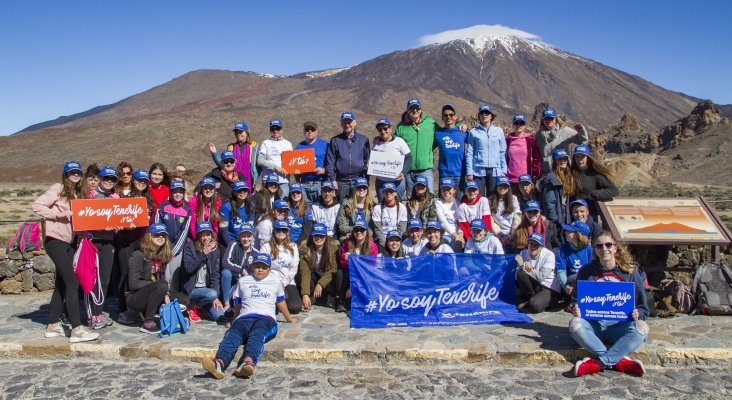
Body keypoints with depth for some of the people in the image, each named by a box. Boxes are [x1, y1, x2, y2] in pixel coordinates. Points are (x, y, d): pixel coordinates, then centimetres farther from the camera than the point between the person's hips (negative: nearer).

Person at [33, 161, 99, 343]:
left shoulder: (77, 193, 16)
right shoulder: (57, 189, -6)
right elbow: (36, 206, -14)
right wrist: (58, 214, -20)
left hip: (68, 242, 8)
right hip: (55, 240, -8)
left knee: (62, 283, 12)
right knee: (72, 282, -13)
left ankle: (53, 325, 21)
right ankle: (77, 329, -14)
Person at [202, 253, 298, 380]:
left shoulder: (275, 282, 24)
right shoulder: (243, 281, 26)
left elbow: (280, 302, 35)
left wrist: (289, 318, 43)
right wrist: (235, 321, 35)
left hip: (266, 318, -1)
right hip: (245, 317, 1)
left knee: (257, 333, -39)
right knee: (233, 333, -36)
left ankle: (248, 362, -69)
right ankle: (219, 362, -65)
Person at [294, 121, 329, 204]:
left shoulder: (325, 145, 4)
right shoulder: (299, 147, 14)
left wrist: (324, 170, -16)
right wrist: (297, 183, 9)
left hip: (320, 182, -3)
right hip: (304, 184, 3)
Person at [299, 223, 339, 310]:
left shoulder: (333, 246, -22)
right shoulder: (305, 248, -22)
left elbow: (334, 269, -23)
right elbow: (305, 272, -27)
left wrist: (320, 284, -33)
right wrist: (305, 294, -35)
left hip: (327, 275, -1)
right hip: (313, 275, 1)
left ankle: (332, 298, -9)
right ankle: (312, 298, -8)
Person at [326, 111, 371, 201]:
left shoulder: (363, 140, 7)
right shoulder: (335, 141, 5)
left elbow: (367, 160, 9)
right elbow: (330, 162, 3)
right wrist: (332, 180, -4)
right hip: (341, 182, 0)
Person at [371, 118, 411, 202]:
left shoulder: (399, 141, -3)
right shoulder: (376, 143, 8)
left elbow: (408, 158, -4)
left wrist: (403, 173, -17)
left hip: (397, 181, -3)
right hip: (380, 181, 4)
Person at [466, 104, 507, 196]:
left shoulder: (499, 131, 9)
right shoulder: (473, 132, 5)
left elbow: (503, 153, 10)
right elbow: (469, 154, 2)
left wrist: (503, 170, 3)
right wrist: (469, 172, -4)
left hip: (495, 171, 1)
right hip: (478, 171, -1)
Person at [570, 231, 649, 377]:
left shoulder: (630, 271, 6)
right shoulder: (586, 271, 7)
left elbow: (643, 307, 9)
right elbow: (576, 300, 15)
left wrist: (637, 314, -15)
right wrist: (575, 309, -9)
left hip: (620, 325, 0)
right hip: (593, 324, 0)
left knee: (642, 329, -32)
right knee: (575, 324, -32)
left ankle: (598, 363, -33)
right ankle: (621, 361, -32)